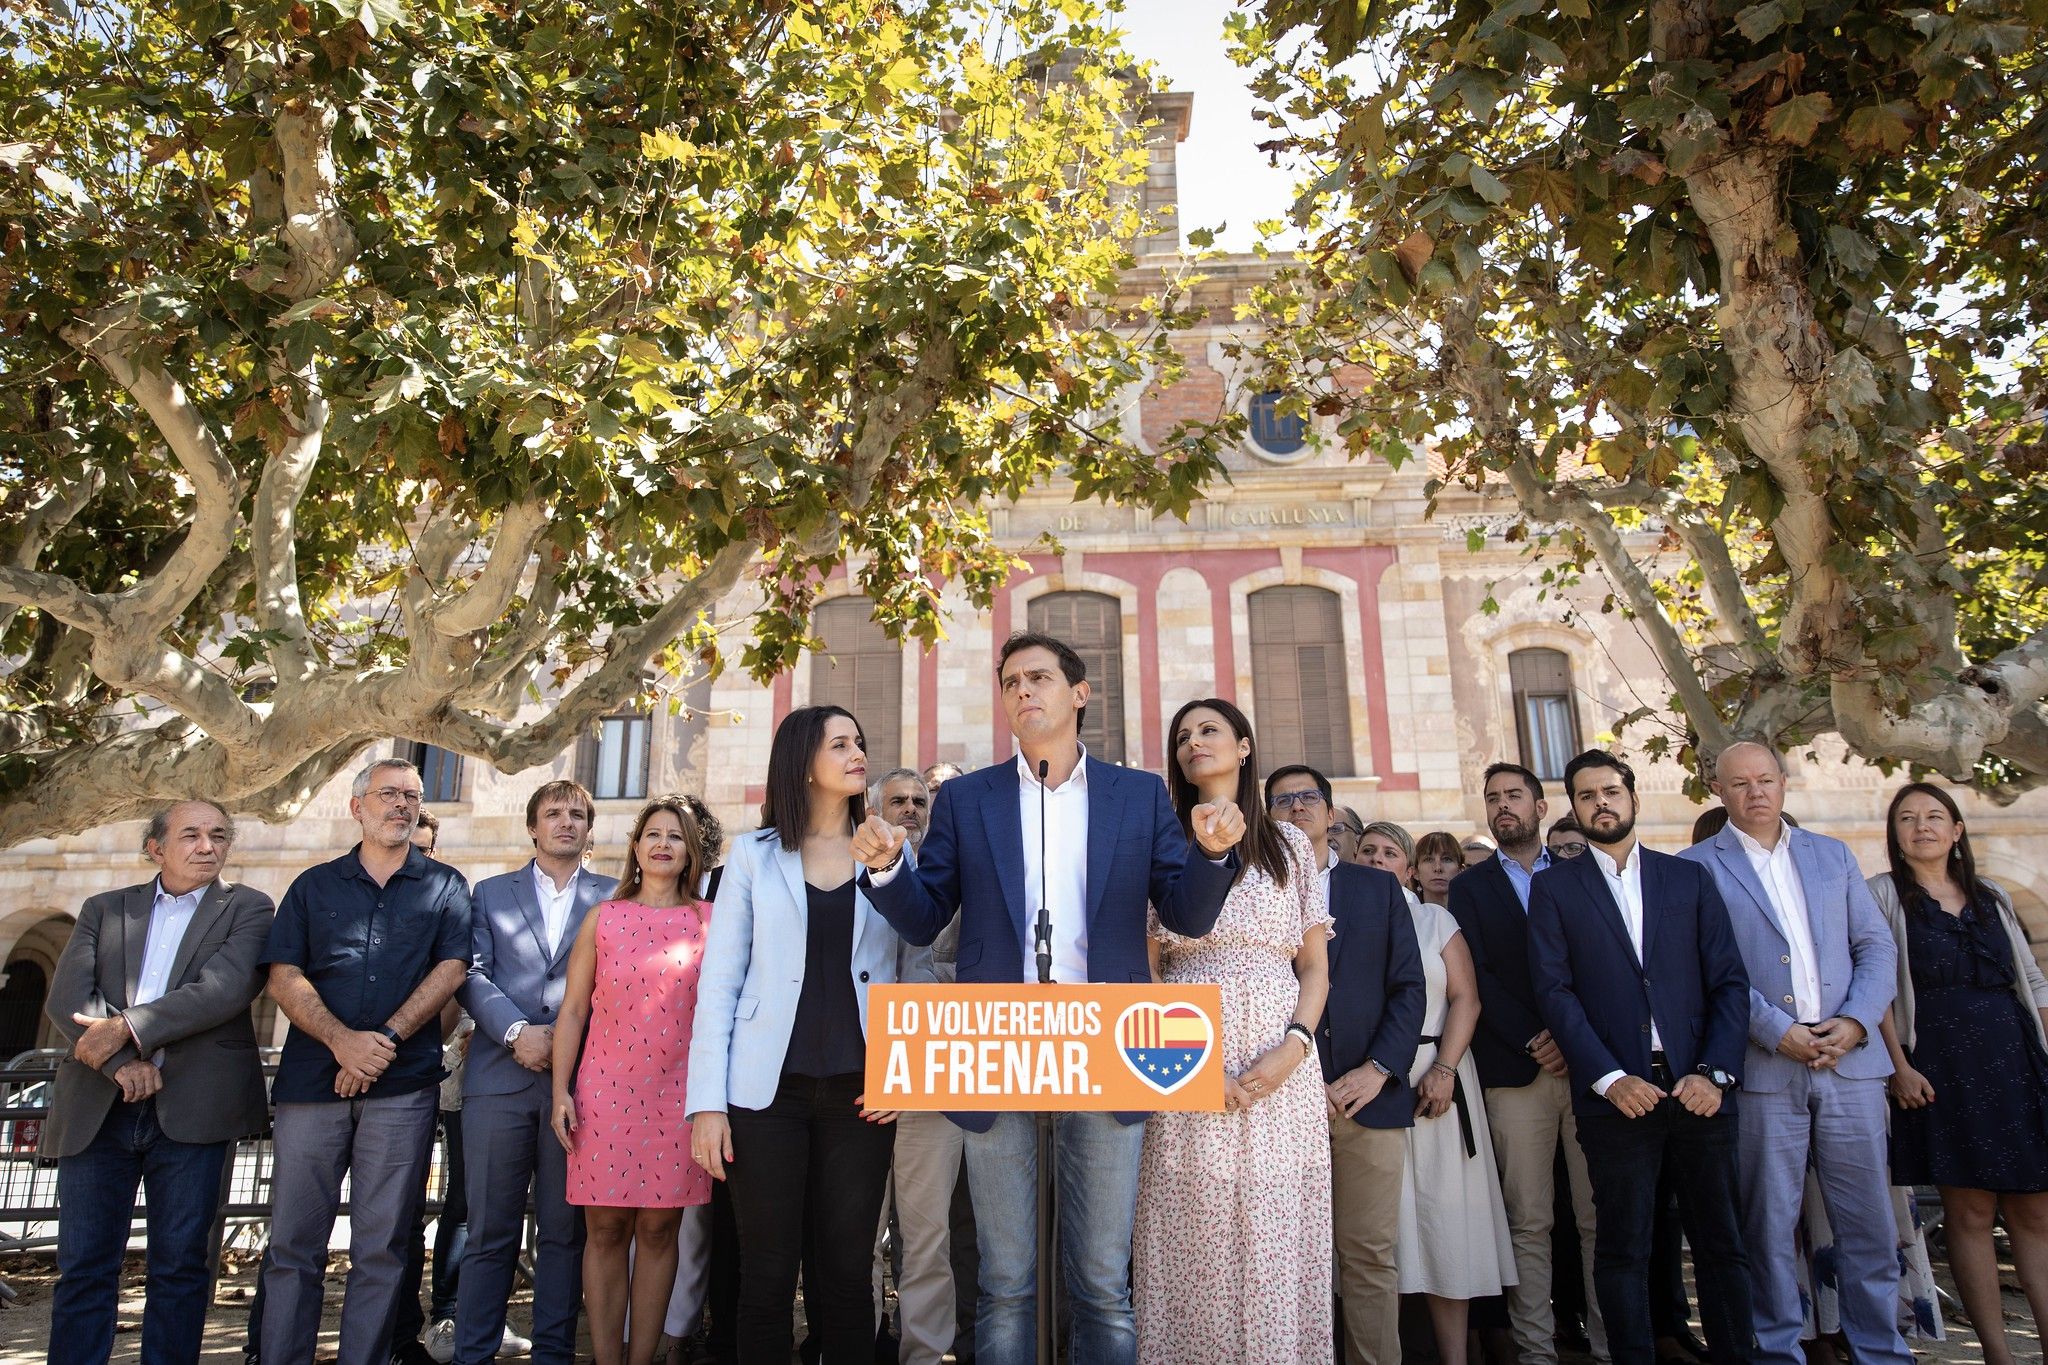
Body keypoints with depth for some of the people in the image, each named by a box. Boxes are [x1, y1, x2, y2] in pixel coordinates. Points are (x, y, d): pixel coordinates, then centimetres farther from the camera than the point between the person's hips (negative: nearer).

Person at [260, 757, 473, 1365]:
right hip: (311, 1079, 1)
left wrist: (385, 1039, -13)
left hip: (403, 1083, -1)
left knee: (381, 1248, 3)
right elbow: (284, 976, 4)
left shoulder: (444, 887, 11)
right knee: (293, 1242, 4)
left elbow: (450, 969, 0)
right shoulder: (314, 885, 14)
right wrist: (342, 1040, -12)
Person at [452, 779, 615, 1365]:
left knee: (564, 1230, 5)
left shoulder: (613, 897, 12)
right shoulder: (491, 893, 15)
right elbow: (472, 974, 4)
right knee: (490, 1230, 3)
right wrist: (517, 1031, -10)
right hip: (500, 1076, 0)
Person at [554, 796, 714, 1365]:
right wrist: (560, 1091, 0)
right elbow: (573, 1009, 7)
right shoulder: (603, 917, 7)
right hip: (606, 1089, 1)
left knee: (658, 1229, 4)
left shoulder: (708, 920, 5)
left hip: (677, 1093, 0)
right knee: (605, 1229, 3)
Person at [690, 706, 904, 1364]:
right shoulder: (754, 855, 5)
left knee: (846, 1273, 5)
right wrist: (707, 1103, -6)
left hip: (858, 1092, 1)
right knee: (767, 1274, 4)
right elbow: (719, 982, 1)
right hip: (769, 1089, -1)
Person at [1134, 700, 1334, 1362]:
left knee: (1277, 1242, 1)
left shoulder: (1289, 845, 11)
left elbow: (1315, 967, 9)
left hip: (1282, 1067, 1)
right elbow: (1147, 970, 6)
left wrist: (1294, 1046, -9)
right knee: (1195, 1247, 0)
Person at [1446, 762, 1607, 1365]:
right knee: (1529, 1221, 2)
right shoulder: (1471, 886, 10)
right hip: (1514, 1069, -1)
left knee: (1600, 1215, 2)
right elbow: (1476, 975, 1)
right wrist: (1532, 1043, -9)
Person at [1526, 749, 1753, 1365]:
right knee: (1622, 1249, 4)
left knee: (1721, 1242, 9)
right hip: (1616, 1092, -2)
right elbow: (1555, 990, -3)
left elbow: (1730, 980, 5)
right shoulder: (1553, 886, 5)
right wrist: (1609, 1077, -12)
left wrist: (1715, 1072, -6)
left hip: (1699, 1089, 2)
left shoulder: (1689, 877, 10)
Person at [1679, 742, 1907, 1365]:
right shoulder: (1697, 866, 2)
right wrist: (1778, 1032, -13)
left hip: (1850, 1059, 3)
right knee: (1768, 1224, 4)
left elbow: (1876, 946, 10)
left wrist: (1857, 1021, -5)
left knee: (1869, 1220, 7)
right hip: (1761, 1068, -3)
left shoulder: (1832, 855, 15)